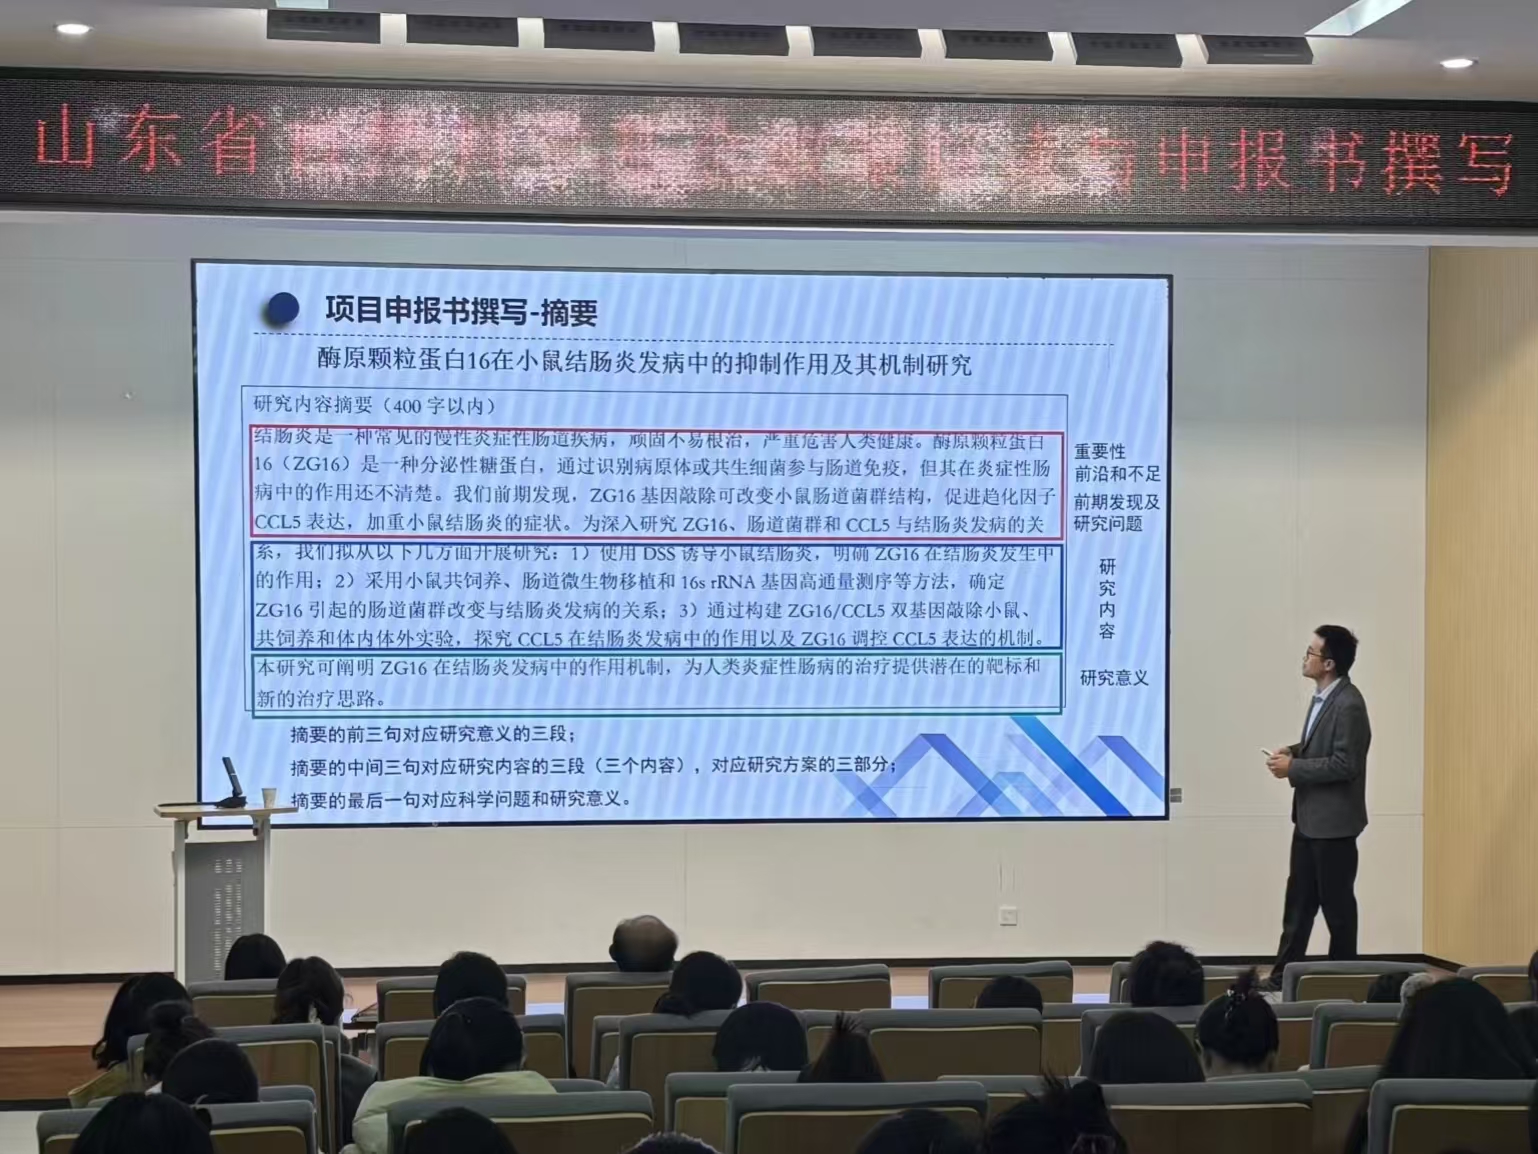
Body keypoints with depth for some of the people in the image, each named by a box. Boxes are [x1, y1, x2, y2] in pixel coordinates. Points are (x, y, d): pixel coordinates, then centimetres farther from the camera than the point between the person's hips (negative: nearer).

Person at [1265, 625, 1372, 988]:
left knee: (1336, 903, 3)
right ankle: (1283, 976, 18)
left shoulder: (1348, 705, -22)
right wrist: (1293, 751, 4)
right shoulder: (1322, 696, 9)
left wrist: (1294, 768, -20)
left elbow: (1345, 764, -25)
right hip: (1309, 817, 10)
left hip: (1333, 820, -10)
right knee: (1298, 899, 12)